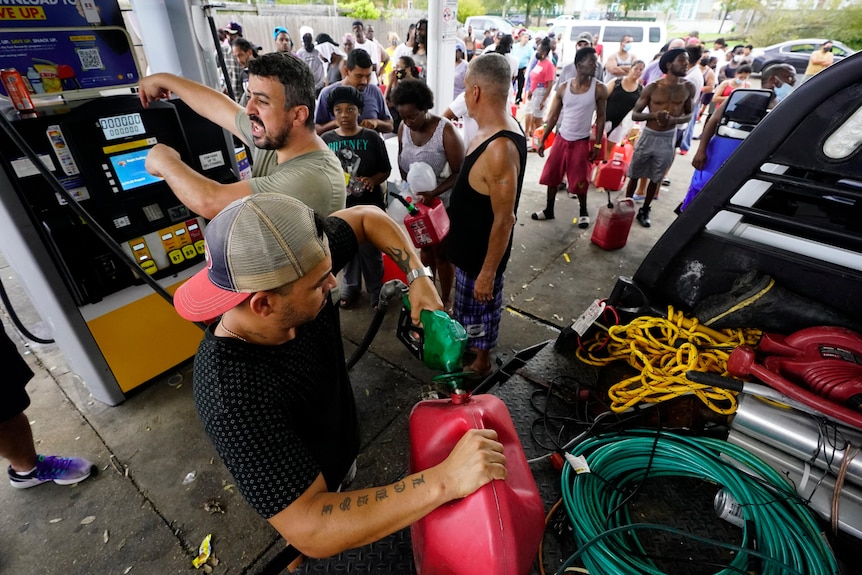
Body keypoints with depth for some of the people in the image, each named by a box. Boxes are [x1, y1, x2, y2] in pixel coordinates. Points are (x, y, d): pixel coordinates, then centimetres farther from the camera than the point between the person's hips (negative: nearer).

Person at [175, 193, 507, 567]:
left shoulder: (297, 263, -28)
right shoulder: (235, 400, -45)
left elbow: (367, 217, -13)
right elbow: (311, 530, -44)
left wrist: (418, 276, -26)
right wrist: (445, 481, -48)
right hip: (303, 494, -4)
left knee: (347, 501, 35)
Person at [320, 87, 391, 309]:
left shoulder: (372, 138, -4)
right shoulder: (326, 140, 1)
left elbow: (385, 170, 0)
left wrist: (372, 180, -18)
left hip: (369, 205, -2)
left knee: (371, 251, 5)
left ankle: (376, 292, 23)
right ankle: (350, 287, 34)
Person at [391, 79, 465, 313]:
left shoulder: (445, 130, -22)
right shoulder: (404, 127, -6)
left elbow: (459, 173, -21)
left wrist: (433, 193, -32)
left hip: (443, 202, -5)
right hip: (416, 199, 5)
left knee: (442, 252, 8)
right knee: (425, 247, 19)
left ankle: (446, 299, 28)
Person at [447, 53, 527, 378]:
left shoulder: (500, 149, -31)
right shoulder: (494, 130, -1)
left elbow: (504, 220, -27)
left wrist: (487, 272, -21)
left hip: (482, 252, -9)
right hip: (471, 243, 9)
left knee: (480, 305, 13)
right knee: (471, 305, 28)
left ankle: (480, 362, 39)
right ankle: (472, 345, 52)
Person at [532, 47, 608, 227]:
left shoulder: (599, 89, -6)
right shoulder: (563, 88, -3)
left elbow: (601, 118, -2)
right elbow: (553, 116, 2)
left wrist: (597, 145, -5)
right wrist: (542, 140, -1)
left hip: (581, 142, -2)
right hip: (561, 138, 2)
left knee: (579, 181, 4)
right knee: (552, 176, 8)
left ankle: (583, 212, 26)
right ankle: (549, 210, 25)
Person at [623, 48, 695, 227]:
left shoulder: (689, 88, -2)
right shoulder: (652, 88, -9)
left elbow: (689, 115, 5)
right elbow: (634, 114, -8)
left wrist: (674, 120, -17)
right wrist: (654, 115, -26)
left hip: (668, 138, 2)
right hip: (648, 135, -2)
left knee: (656, 179, 11)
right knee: (634, 175, 7)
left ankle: (644, 211, 25)